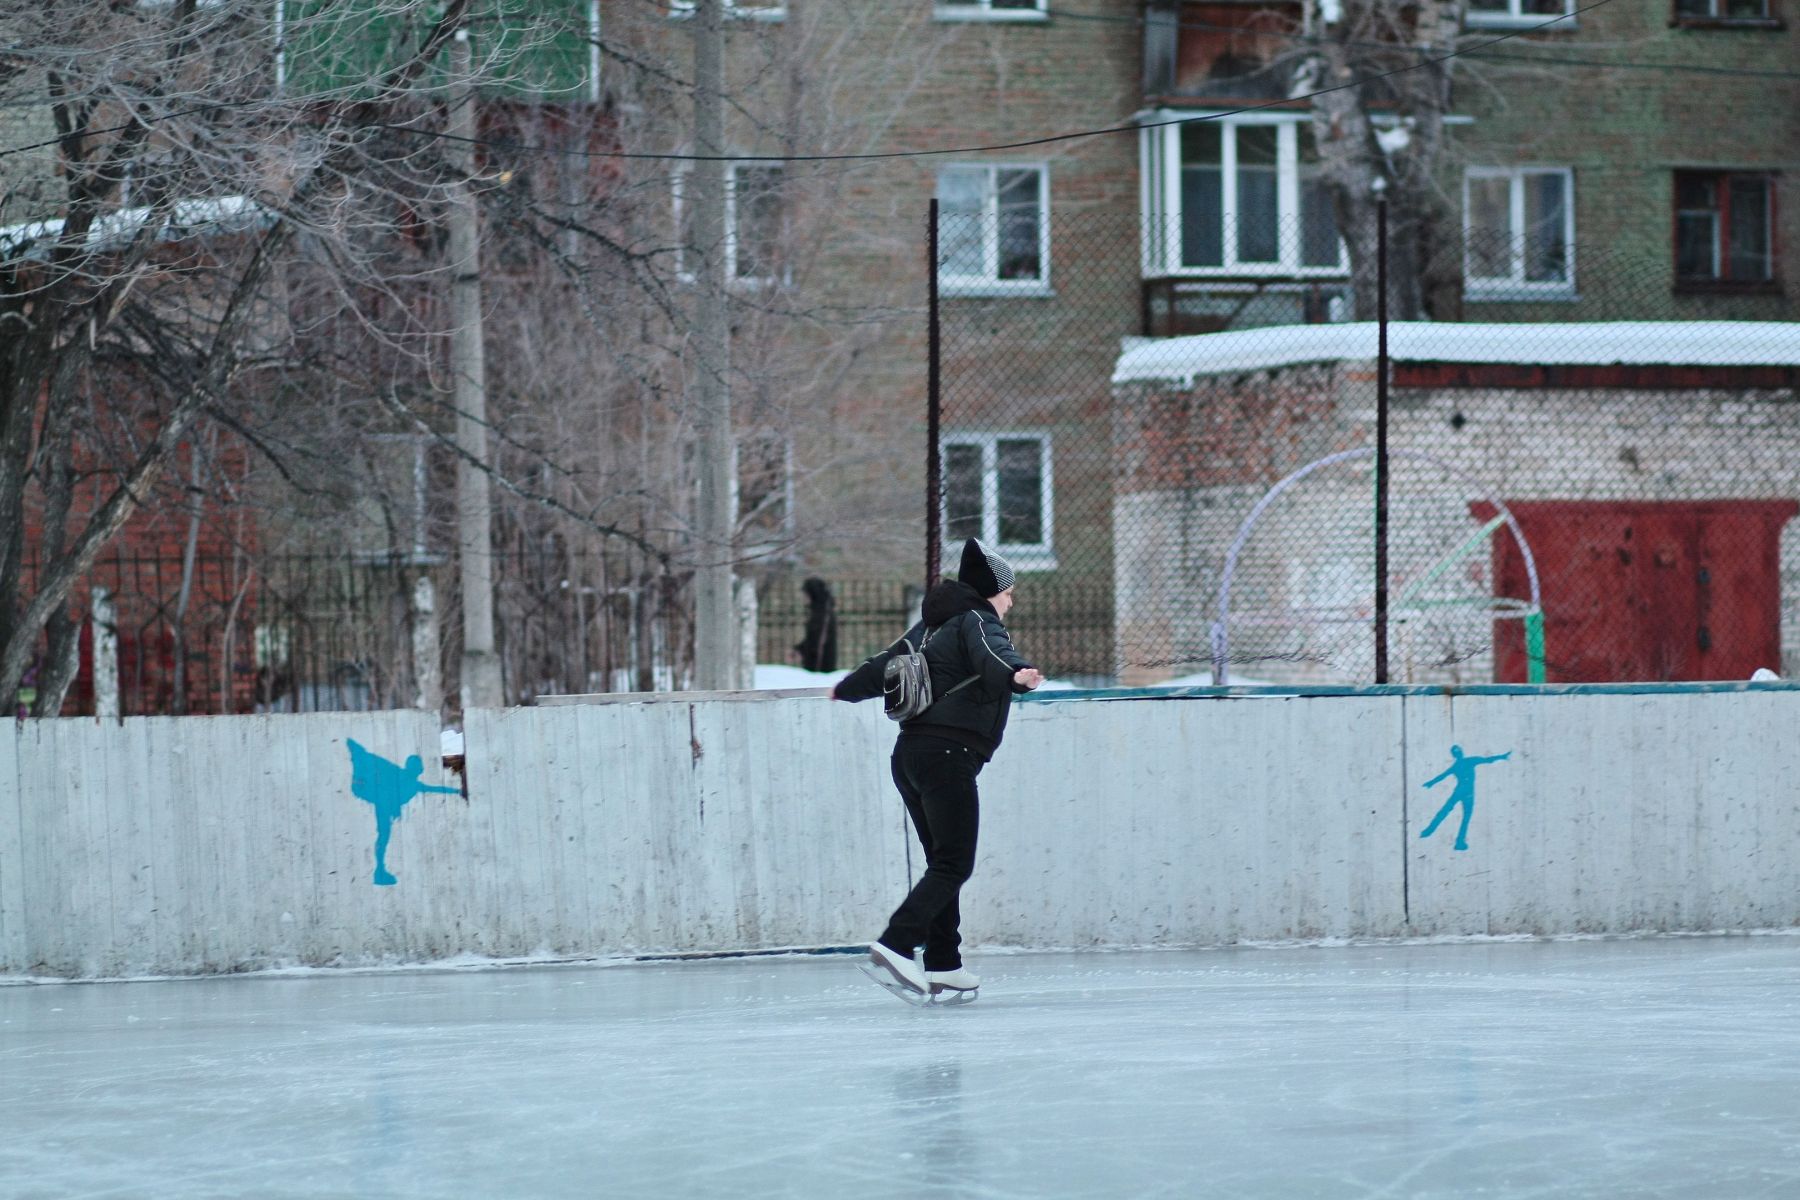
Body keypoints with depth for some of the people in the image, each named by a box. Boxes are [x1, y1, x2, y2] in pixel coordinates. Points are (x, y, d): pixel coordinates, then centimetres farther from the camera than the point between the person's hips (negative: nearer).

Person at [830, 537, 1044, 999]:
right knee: (954, 865, -10)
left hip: (910, 754, 9)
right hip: (949, 754, -9)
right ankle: (896, 944, -23)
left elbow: (885, 663, 34)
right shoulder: (977, 621, -3)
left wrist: (847, 688, 54)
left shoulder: (931, 627, 20)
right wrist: (1017, 673, -49)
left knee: (943, 863, 14)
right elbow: (992, 651, -27)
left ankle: (942, 963, 12)